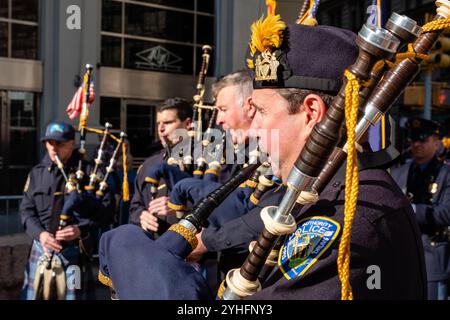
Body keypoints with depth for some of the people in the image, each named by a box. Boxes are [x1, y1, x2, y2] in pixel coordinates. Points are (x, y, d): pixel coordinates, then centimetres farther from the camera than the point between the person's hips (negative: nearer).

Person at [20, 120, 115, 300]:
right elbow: (27, 210, 7)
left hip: (75, 251, -3)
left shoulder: (87, 171, -1)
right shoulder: (37, 173, 9)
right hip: (41, 248, 3)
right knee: (36, 294, 8)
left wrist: (81, 229, -18)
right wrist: (40, 233, -12)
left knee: (73, 295, 3)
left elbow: (107, 209, -4)